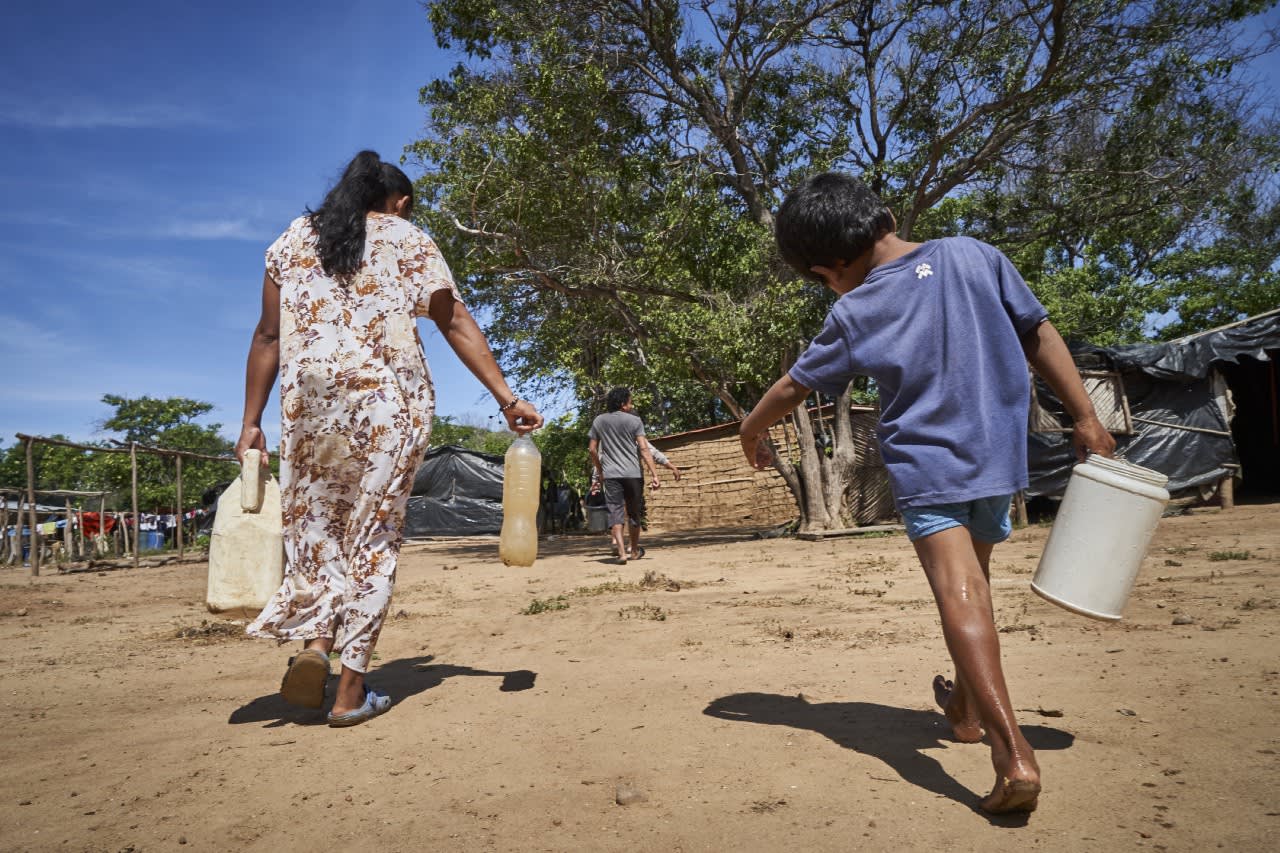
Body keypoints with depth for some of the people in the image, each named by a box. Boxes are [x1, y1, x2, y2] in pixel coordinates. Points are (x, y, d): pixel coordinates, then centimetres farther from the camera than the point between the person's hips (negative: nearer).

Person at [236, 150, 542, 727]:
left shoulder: (294, 239, 16)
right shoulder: (408, 240, 9)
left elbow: (268, 335, 10)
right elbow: (455, 323, 2)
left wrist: (251, 422, 11)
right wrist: (506, 398, 1)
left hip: (308, 398, 2)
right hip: (389, 399, -2)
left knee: (314, 524, 14)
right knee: (374, 532, 3)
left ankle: (315, 642, -7)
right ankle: (351, 689, 5)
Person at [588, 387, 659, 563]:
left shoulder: (598, 421, 8)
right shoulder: (634, 420, -1)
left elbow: (592, 449, 9)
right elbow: (644, 449, -9)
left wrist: (599, 472, 20)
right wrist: (654, 474, -10)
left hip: (610, 474, 1)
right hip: (633, 473, -1)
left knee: (615, 512, -3)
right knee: (634, 512, 13)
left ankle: (621, 551, -20)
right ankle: (634, 550, 27)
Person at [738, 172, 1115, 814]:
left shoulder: (853, 313, -5)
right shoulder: (974, 255, 2)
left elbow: (794, 386, 6)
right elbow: (1039, 335, 3)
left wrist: (752, 431, 23)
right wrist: (1086, 417, 8)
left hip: (925, 467, -5)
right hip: (998, 455, 5)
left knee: (959, 595, -9)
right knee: (973, 578, 20)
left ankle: (1013, 754, -21)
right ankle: (966, 708, 38)